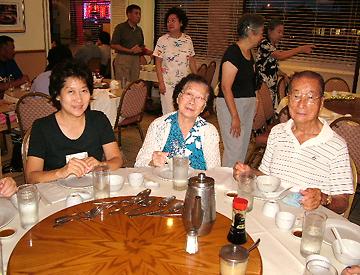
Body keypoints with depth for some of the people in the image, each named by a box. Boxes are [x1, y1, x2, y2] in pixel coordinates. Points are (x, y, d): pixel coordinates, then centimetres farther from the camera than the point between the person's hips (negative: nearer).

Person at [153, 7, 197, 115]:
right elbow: (158, 63, -4)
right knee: (169, 113, 1)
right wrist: (161, 82, -9)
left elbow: (192, 61, 10)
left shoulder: (187, 40, 3)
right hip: (168, 83, -3)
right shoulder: (162, 40, -5)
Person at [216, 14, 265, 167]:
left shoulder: (248, 52, 11)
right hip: (231, 104, -9)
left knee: (243, 147, 14)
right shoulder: (233, 53, -16)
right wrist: (235, 116, -22)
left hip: (248, 103, 9)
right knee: (234, 149, -6)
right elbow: (225, 87, -20)